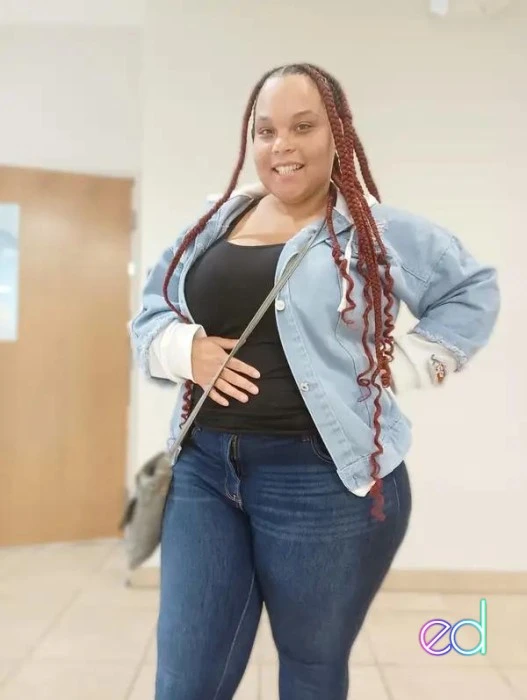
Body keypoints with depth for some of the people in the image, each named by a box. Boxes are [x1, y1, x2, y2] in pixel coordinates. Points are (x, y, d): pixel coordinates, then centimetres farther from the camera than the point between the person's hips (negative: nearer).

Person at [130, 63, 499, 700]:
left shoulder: (377, 230, 0)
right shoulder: (216, 223, 11)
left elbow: (472, 292, 10)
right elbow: (149, 314, 17)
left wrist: (398, 365, -3)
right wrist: (186, 348, -6)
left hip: (324, 479, -3)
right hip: (205, 467, 4)